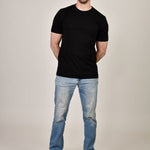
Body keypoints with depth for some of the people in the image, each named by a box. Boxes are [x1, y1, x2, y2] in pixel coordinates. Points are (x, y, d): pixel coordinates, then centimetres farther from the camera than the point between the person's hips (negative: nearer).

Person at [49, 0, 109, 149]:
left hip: (90, 77, 1)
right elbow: (54, 44, 7)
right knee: (59, 115, 4)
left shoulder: (100, 19, 4)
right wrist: (66, 63, 11)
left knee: (90, 116, 8)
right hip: (64, 75, -1)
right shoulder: (63, 14, 2)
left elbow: (101, 50, 12)